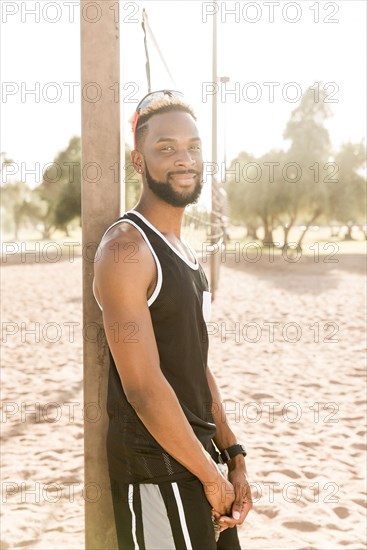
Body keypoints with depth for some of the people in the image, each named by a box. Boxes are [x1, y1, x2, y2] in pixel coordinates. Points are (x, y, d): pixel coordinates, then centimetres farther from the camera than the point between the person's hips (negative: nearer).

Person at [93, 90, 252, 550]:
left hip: (201, 456, 8)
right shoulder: (126, 249, -17)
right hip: (155, 472, -8)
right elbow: (144, 387, -21)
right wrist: (211, 476, -13)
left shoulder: (184, 251, 11)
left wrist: (233, 459, 9)